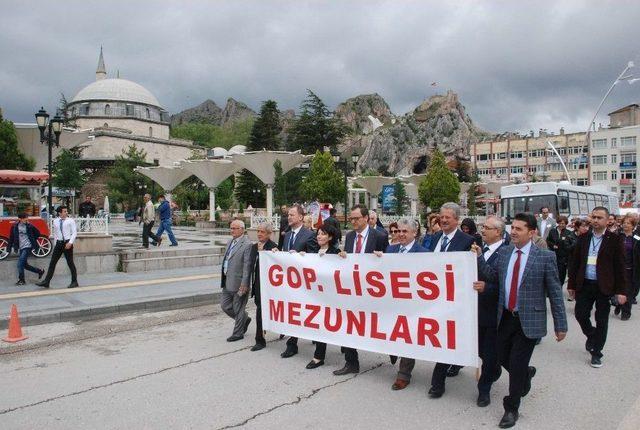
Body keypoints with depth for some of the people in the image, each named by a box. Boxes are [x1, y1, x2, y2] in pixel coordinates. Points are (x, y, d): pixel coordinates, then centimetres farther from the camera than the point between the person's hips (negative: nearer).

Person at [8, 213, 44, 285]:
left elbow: (38, 233, 8)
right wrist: (9, 247, 4)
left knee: (20, 263, -12)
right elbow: (11, 237, 7)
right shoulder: (15, 226, 2)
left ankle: (21, 280, -2)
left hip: (28, 247, -5)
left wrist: (32, 240, 3)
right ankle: (40, 271, 27)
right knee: (24, 264, 10)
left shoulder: (29, 226, -5)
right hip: (21, 248, 5)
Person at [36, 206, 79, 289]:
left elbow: (74, 232, -7)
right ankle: (46, 282, 6)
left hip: (67, 243, -4)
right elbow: (55, 233, 18)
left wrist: (70, 242, -17)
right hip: (59, 243, 4)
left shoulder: (70, 221, -3)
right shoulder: (55, 221, 10)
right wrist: (56, 243, 12)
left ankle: (74, 282, 11)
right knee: (52, 262, 2)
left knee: (70, 263, 2)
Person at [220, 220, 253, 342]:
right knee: (225, 305, 15)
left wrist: (244, 284, -21)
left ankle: (238, 333, 22)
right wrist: (223, 279, 17)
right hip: (227, 282, 9)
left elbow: (247, 265, -19)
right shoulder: (230, 242, 12)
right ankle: (245, 319, 35)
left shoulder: (247, 244, -16)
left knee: (238, 309, 5)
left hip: (238, 282, -9)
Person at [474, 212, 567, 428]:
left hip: (529, 320, -4)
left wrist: (560, 324, -5)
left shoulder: (545, 257, -10)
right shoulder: (503, 252, 2)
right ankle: (526, 373, 49)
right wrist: (479, 257, -11)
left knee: (517, 364, -1)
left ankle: (511, 409, 20)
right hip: (506, 317, 5)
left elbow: (555, 292, -7)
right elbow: (491, 276, 3)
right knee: (503, 358, 15)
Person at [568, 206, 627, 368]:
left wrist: (621, 290, -9)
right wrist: (572, 284, 7)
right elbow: (574, 262, 9)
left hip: (604, 287, -3)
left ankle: (596, 353, 20)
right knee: (580, 315, 5)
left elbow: (620, 266, -6)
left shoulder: (615, 239, -5)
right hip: (584, 285, 3)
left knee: (601, 321, 6)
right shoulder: (583, 238, 5)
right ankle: (591, 335, 36)